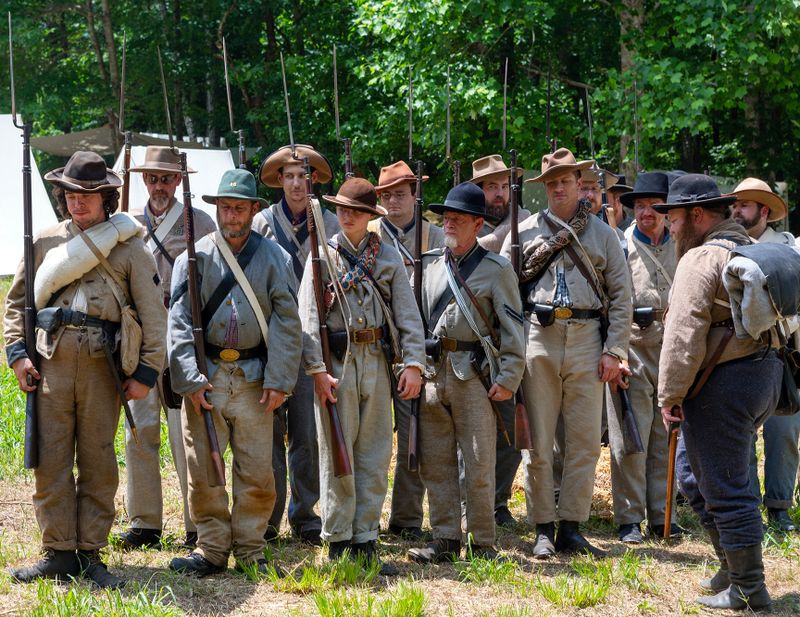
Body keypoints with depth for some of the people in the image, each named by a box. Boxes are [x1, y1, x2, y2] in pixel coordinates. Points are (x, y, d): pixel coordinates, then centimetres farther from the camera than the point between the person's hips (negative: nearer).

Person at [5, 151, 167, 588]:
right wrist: (17, 353, 3)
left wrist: (146, 372, -1)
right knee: (50, 460, -1)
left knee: (98, 462, 3)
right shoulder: (45, 243, 12)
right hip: (50, 362, 1)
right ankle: (59, 554, 6)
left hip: (103, 366, -1)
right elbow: (16, 301, 16)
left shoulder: (128, 248, 6)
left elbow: (154, 315, 5)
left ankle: (90, 554, 10)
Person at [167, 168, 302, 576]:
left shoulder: (274, 258, 5)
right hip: (205, 377, 0)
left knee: (257, 472, 1)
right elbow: (179, 323, 0)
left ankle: (250, 551, 12)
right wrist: (190, 380, -9)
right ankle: (211, 549, 10)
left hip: (253, 378, 0)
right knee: (202, 469, 0)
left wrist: (278, 381, -5)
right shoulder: (194, 257, 4)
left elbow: (287, 324, 2)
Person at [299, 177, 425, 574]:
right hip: (336, 361, -3)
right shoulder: (323, 256, 3)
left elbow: (407, 314, 6)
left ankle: (365, 540, 10)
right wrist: (318, 370, -12)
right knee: (336, 454, -1)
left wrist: (413, 363, -5)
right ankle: (338, 542, 5)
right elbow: (308, 316, -3)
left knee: (375, 454, 4)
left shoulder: (389, 258, 10)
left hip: (377, 359, 3)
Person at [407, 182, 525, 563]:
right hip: (433, 371, 5)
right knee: (434, 462, 5)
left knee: (479, 464, -3)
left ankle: (483, 544, 5)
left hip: (474, 373, -4)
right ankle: (445, 539, 13)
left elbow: (513, 329, -2)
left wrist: (508, 379, -9)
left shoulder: (496, 269, 0)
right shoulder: (429, 264, 13)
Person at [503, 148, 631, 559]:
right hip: (539, 339, -1)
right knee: (539, 442, 0)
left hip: (587, 340, 1)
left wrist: (614, 351, 1)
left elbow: (621, 296, 9)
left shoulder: (602, 234, 11)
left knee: (585, 442, 1)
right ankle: (543, 530, 7)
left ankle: (570, 529, 8)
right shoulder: (525, 232, 10)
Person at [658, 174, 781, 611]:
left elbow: (685, 333, -19)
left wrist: (670, 395, -14)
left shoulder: (701, 258, -13)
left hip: (722, 384, -10)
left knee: (726, 491, -3)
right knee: (697, 477, 21)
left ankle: (748, 591, 1)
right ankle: (732, 571, 25)